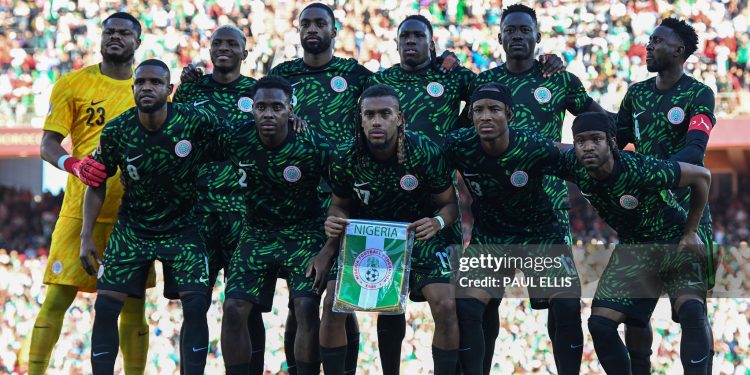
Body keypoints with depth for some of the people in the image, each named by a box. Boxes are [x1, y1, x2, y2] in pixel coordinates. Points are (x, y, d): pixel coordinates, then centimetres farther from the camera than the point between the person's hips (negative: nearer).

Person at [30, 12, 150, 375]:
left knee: (133, 304, 4)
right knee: (57, 297, -5)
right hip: (81, 208, -2)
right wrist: (75, 165, -22)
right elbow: (48, 144, -1)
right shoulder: (72, 84, 3)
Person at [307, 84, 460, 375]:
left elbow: (449, 203, -7)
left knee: (445, 306, -19)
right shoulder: (346, 158, -14)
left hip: (419, 234, -1)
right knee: (333, 305, -15)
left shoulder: (425, 152, -19)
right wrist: (334, 223, -19)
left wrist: (438, 222, -29)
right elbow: (340, 204, 4)